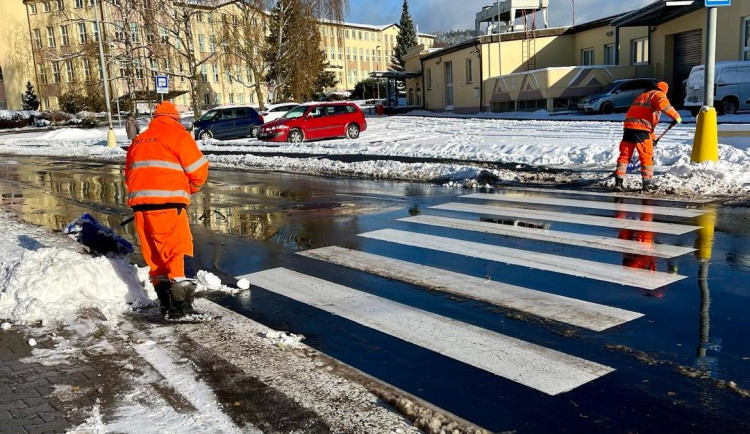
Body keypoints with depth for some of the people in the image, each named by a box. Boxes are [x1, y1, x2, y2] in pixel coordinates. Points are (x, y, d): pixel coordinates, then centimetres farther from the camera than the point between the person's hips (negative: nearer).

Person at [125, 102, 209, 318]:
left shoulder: (138, 140, 24)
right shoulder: (178, 134, 4)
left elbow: (129, 174, 27)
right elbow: (198, 170, -1)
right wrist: (189, 189, 17)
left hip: (139, 203, 7)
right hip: (166, 203, -6)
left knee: (154, 255, 12)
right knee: (179, 251, -6)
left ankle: (166, 303, 17)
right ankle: (180, 303, -14)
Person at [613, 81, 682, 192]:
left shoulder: (642, 95, 33)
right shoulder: (659, 95, 8)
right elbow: (664, 105, -18)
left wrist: (652, 136, 38)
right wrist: (676, 116, -12)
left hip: (629, 126, 7)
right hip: (641, 129, -7)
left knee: (625, 154, 9)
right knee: (647, 156, 4)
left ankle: (618, 182, 6)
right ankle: (647, 183, 8)